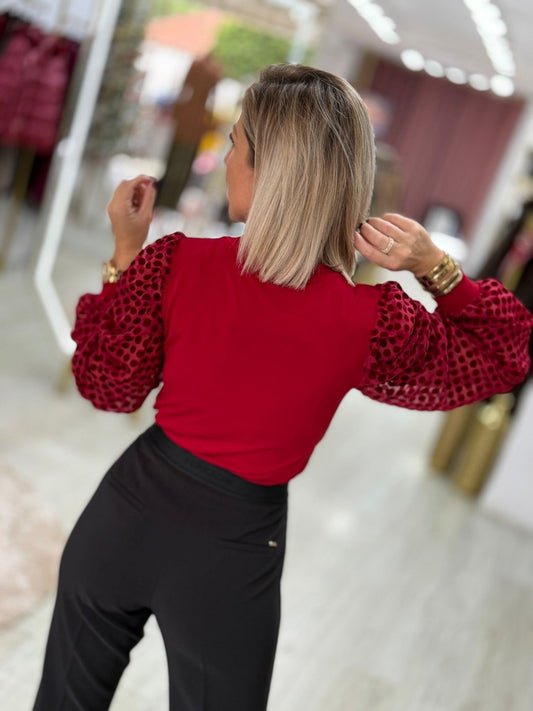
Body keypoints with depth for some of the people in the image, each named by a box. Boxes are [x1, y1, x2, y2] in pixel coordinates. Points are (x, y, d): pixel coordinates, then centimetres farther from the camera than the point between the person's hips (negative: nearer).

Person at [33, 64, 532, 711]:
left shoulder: (174, 263, -19)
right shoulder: (371, 322, -20)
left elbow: (109, 389, -2)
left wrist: (126, 253, 1)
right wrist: (436, 268, -14)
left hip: (128, 511, 2)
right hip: (232, 549, -1)